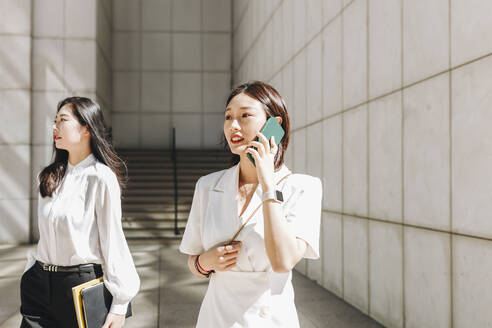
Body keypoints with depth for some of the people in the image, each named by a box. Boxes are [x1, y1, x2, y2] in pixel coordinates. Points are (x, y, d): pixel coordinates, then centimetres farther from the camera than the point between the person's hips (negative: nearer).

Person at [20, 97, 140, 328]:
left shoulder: (101, 177, -11)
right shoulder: (50, 178, 8)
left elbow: (113, 240, -11)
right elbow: (45, 237, 15)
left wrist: (120, 304, -11)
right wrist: (32, 276, 13)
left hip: (82, 283, -5)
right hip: (40, 285, 6)